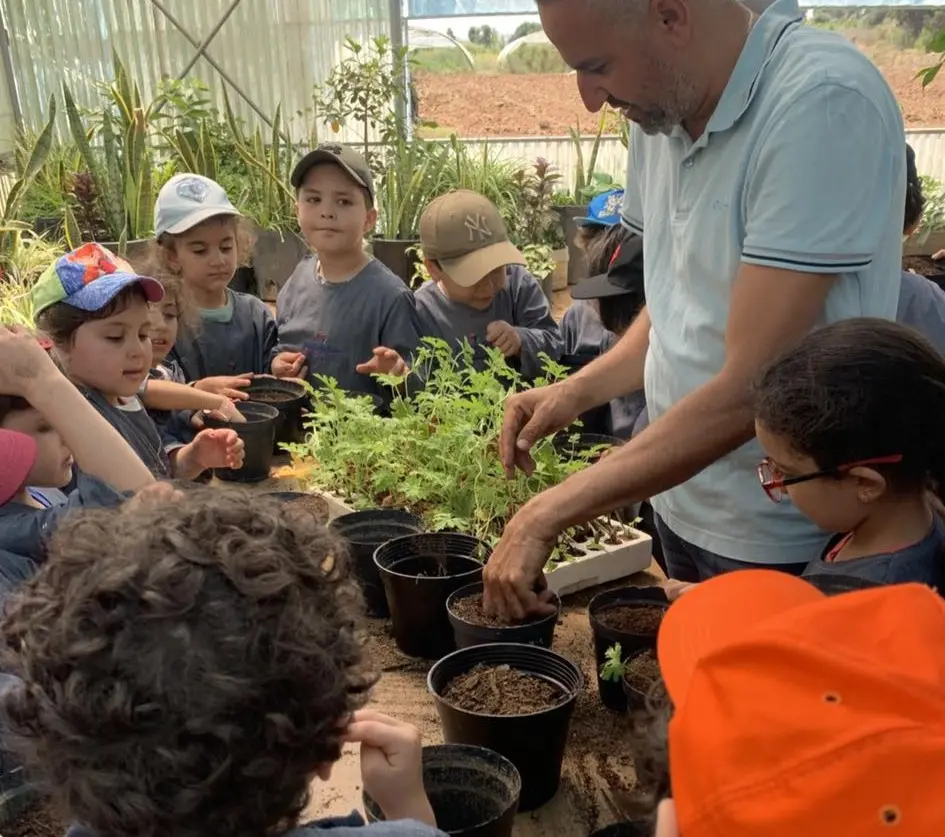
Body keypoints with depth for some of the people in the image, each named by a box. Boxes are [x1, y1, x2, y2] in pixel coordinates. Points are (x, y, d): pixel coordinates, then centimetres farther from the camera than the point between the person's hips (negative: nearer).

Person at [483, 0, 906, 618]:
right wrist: (576, 392, -4)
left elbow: (748, 388, -27)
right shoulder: (661, 111, 1)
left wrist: (547, 516, -22)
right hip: (681, 504, 7)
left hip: (787, 541, -6)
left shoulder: (822, 103, -23)